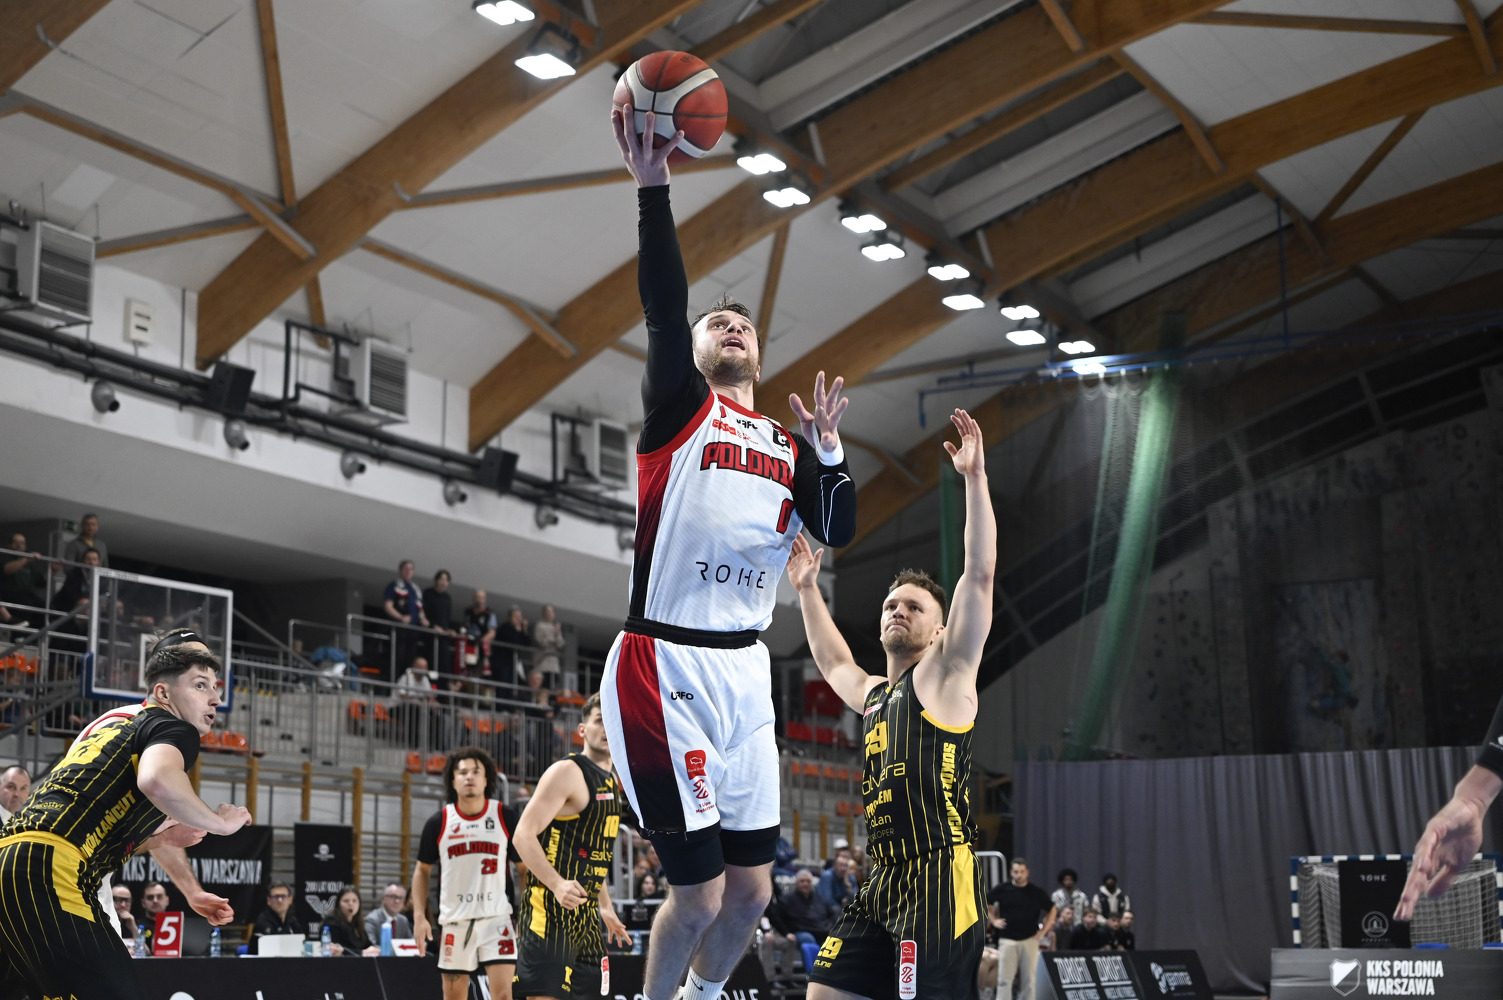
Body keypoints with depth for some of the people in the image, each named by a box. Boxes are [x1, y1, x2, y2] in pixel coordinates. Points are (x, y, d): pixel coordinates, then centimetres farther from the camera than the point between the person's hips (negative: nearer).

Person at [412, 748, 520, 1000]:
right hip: (454, 919, 1)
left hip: (496, 916, -1)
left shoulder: (506, 818, -2)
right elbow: (422, 870, 10)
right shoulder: (438, 823, 0)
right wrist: (419, 916, 0)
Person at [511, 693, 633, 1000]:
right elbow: (523, 836, -19)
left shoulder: (609, 781, 17)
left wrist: (605, 907, 24)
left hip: (584, 914, 9)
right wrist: (558, 884, -31)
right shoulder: (567, 771, -11)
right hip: (549, 912, -9)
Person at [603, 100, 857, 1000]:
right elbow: (663, 305, -14)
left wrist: (830, 454, -11)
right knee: (700, 896, -5)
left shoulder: (790, 447, 17)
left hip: (746, 671, 6)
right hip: (665, 668, -6)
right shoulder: (679, 407, 2)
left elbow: (840, 533, 5)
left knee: (753, 892, 12)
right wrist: (653, 186, -23)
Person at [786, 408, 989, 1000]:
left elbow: (980, 574, -9)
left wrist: (974, 477, -12)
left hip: (939, 882, -8)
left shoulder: (944, 677, 1)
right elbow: (833, 663, 45)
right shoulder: (876, 695, 22)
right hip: (882, 885, 8)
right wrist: (807, 589, 45)